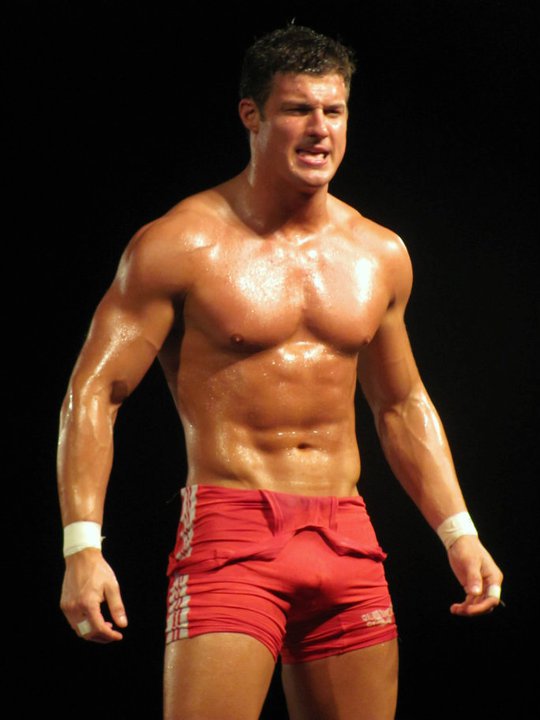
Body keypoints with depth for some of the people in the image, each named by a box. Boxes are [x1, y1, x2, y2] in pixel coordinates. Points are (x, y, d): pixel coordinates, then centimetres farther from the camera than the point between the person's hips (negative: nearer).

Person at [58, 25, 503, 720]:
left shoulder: (380, 256, 13)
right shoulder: (180, 244, -4)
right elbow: (93, 394, -6)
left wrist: (459, 533, 17)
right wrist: (83, 546, -17)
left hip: (347, 540, 5)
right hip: (229, 528, -5)